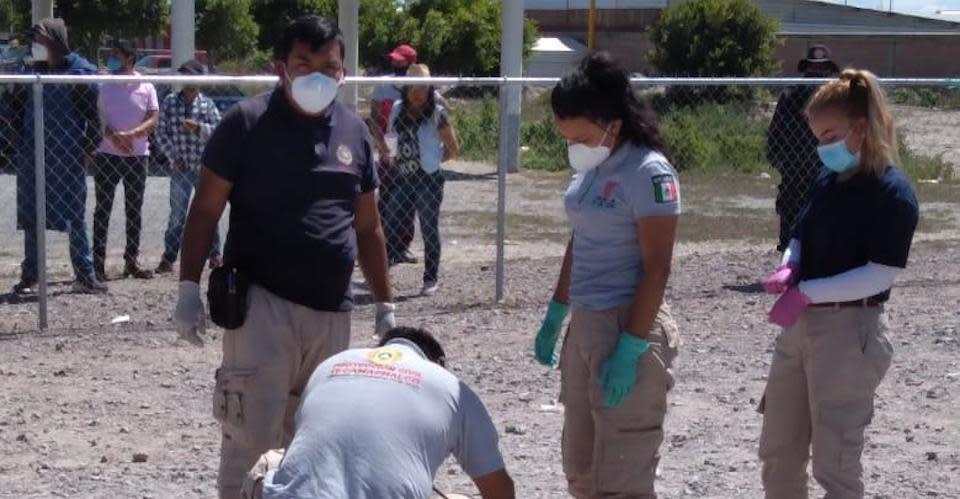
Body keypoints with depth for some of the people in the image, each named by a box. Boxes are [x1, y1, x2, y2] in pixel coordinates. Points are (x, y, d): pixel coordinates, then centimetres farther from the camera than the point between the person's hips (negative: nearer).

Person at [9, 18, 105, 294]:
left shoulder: (80, 71, -5)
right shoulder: (32, 72, 7)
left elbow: (93, 114, -4)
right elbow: (14, 109, 12)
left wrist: (88, 148, -8)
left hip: (68, 157, -4)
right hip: (33, 156, 4)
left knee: (75, 216, 3)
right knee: (31, 218, 7)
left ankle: (85, 274, 8)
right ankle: (29, 275, 13)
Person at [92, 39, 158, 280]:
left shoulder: (145, 87, 3)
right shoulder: (103, 85, 3)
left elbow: (153, 121, -3)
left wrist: (131, 135, -20)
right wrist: (112, 136, -19)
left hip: (137, 155, 1)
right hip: (106, 154, -1)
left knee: (134, 210, 6)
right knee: (103, 209, 0)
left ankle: (132, 260, 13)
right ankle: (98, 260, 0)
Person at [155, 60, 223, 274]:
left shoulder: (207, 104, 3)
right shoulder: (170, 102, 3)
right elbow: (161, 133, 4)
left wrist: (198, 127, -20)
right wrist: (174, 156, -6)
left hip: (205, 167, 0)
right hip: (180, 168, 0)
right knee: (177, 214, 1)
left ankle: (214, 255, 15)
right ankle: (168, 257, 7)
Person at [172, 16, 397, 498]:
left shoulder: (354, 131, 10)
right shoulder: (246, 122, -4)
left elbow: (367, 227, 17)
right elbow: (205, 210, -2)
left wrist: (385, 302, 16)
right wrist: (189, 286, -10)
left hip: (331, 311, 5)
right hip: (262, 302, -5)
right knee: (252, 439, -10)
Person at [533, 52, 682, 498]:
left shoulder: (648, 173, -16)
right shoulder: (593, 168, 8)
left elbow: (656, 269, -18)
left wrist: (629, 351, -21)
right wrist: (555, 315, 20)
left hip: (630, 326, -9)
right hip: (585, 324, 9)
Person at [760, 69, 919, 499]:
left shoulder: (891, 192, -14)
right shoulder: (827, 183, 10)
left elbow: (879, 275, -19)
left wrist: (807, 293, -23)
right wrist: (788, 269, -7)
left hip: (849, 331, -8)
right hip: (800, 325, 8)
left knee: (835, 463, -1)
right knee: (777, 453, 15)